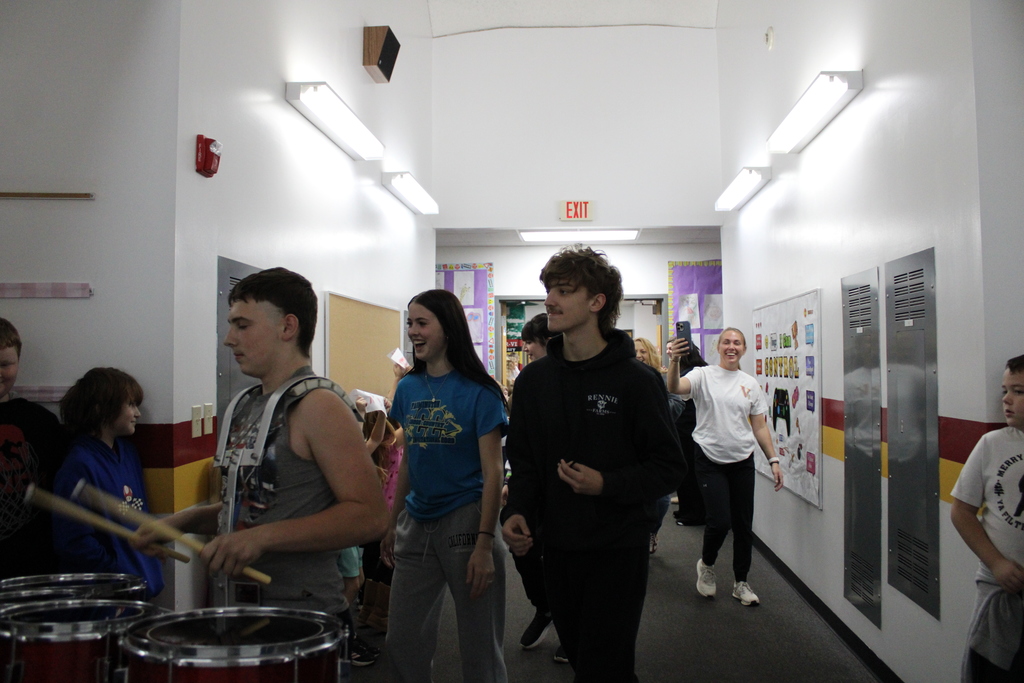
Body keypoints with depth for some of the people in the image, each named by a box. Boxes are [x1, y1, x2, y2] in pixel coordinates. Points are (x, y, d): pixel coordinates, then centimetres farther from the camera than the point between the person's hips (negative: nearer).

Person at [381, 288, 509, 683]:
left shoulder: (479, 392, -11)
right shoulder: (408, 388, 5)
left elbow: (492, 471, -12)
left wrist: (484, 543, -16)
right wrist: (392, 523, 13)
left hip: (465, 520, -5)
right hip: (416, 523, 5)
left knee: (479, 648, 7)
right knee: (402, 642, 13)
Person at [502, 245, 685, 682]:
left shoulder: (636, 380, -10)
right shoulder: (534, 380, 4)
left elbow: (669, 467, -8)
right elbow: (523, 462, 11)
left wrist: (607, 484, -22)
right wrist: (516, 512, -7)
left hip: (618, 551, -5)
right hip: (557, 548, 5)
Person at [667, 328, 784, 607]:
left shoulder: (751, 384, 8)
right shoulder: (703, 375, -4)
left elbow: (760, 427, 11)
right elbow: (674, 388, -24)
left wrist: (773, 460, 4)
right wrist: (674, 361, -43)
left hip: (742, 462, 4)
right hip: (710, 461, -4)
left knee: (743, 524, 8)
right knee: (720, 521, -11)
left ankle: (740, 583, 27)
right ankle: (706, 564, 21)